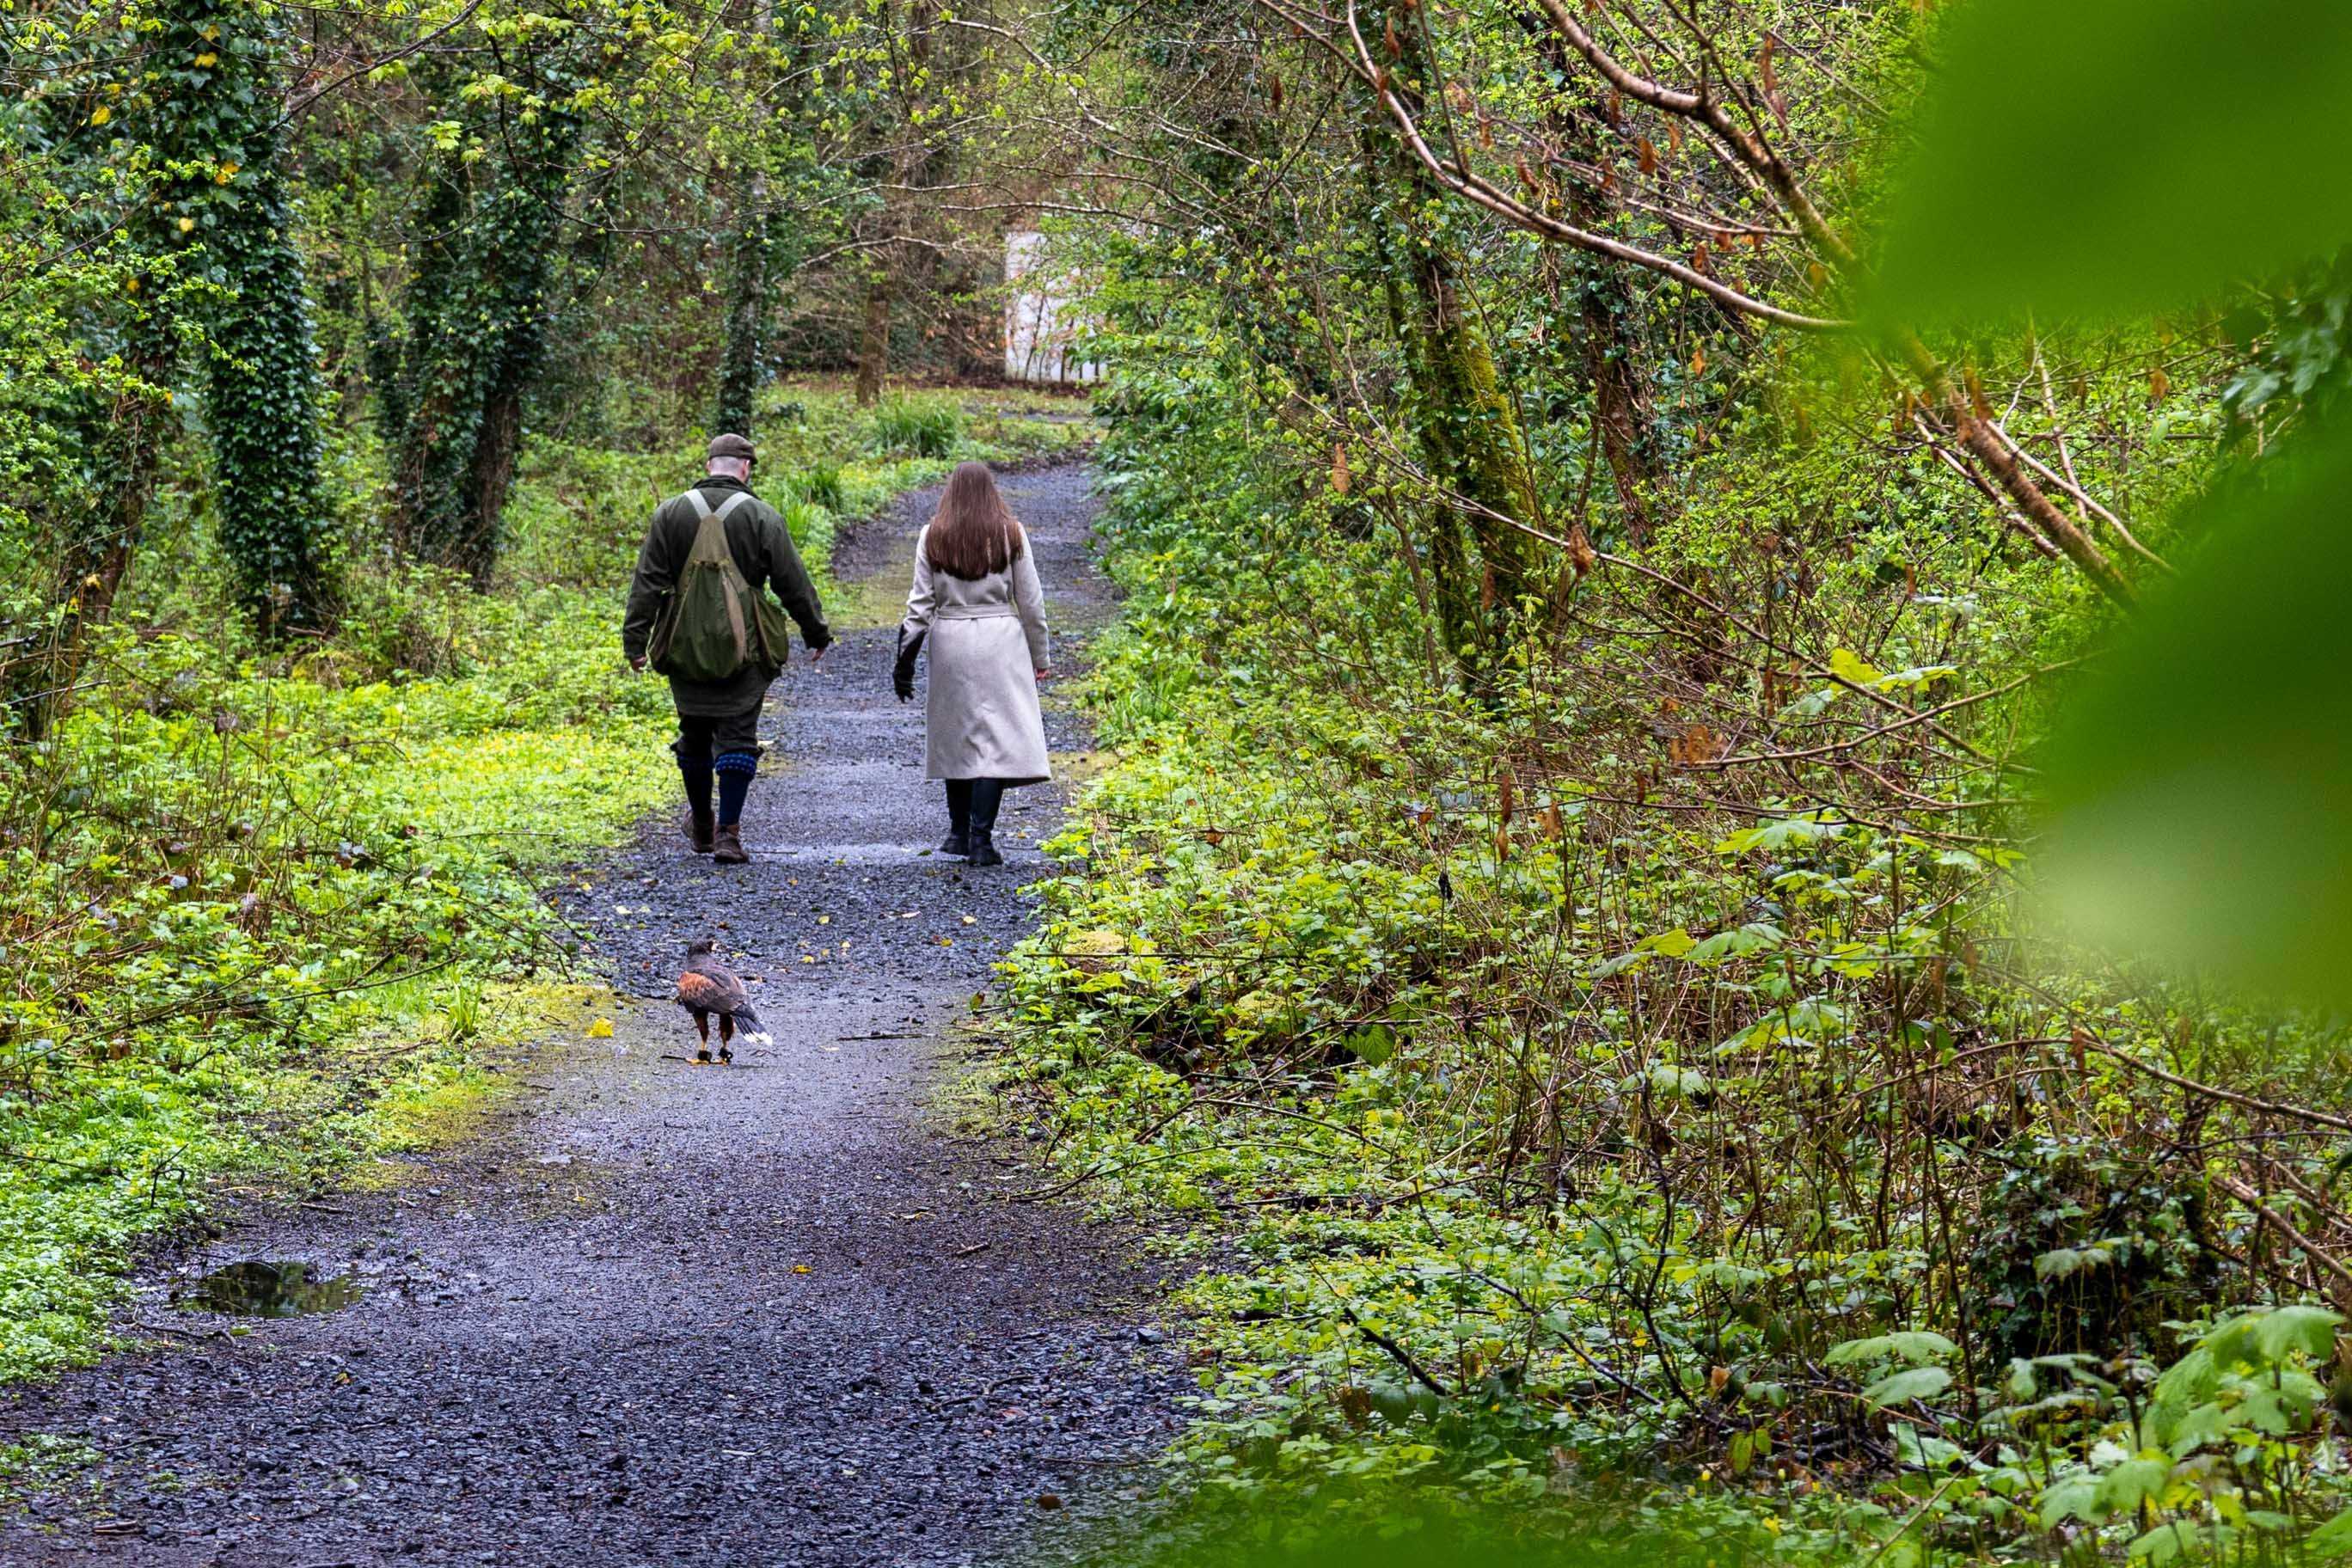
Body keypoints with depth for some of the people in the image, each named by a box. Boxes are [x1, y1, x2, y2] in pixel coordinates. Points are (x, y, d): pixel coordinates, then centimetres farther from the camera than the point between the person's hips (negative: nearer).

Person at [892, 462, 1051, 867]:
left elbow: (920, 603, 1)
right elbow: (1031, 602, 4)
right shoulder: (1011, 535, 1)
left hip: (950, 643, 2)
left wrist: (906, 658, 6)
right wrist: (1039, 658, 13)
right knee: (997, 737, -4)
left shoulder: (933, 537, 3)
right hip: (1001, 642, -2)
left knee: (956, 736, 14)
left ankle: (959, 833, 20)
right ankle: (981, 838, -13)